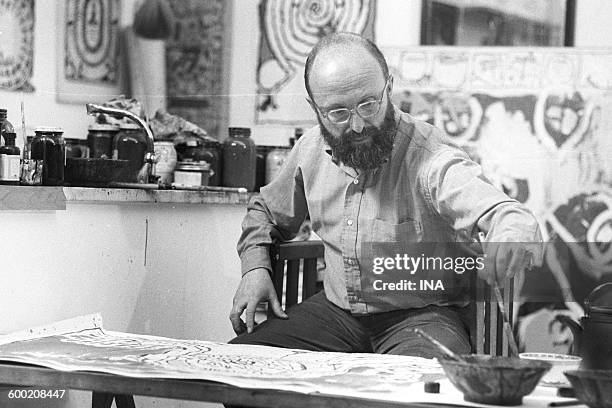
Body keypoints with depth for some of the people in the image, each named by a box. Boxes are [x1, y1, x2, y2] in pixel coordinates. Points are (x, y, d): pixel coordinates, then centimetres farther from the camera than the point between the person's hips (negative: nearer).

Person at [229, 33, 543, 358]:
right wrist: (255, 267, 4)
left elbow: (512, 218, -36)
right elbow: (265, 212, 23)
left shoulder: (429, 159, -20)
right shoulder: (311, 149, 1)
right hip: (335, 310, 6)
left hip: (421, 315, -5)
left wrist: (512, 236, -61)